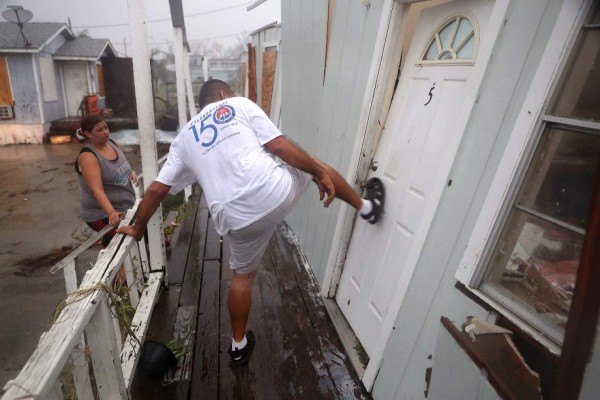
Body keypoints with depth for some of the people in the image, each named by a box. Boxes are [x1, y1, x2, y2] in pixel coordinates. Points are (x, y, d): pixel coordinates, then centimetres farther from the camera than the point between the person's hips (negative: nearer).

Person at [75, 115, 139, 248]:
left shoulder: (110, 142, 2)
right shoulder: (88, 156, -19)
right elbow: (97, 189, -29)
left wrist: (132, 172, -4)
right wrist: (111, 213, -42)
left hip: (126, 208, 8)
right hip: (102, 215, -7)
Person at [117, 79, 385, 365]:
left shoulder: (184, 138, 21)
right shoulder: (240, 104, 13)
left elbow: (156, 190, 19)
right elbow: (279, 146, 1)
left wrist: (138, 229, 32)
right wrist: (319, 173, 6)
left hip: (237, 218, 3)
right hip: (276, 191, -2)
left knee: (242, 276, 25)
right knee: (315, 165, 28)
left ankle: (239, 345, 44)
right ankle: (366, 206, 46)